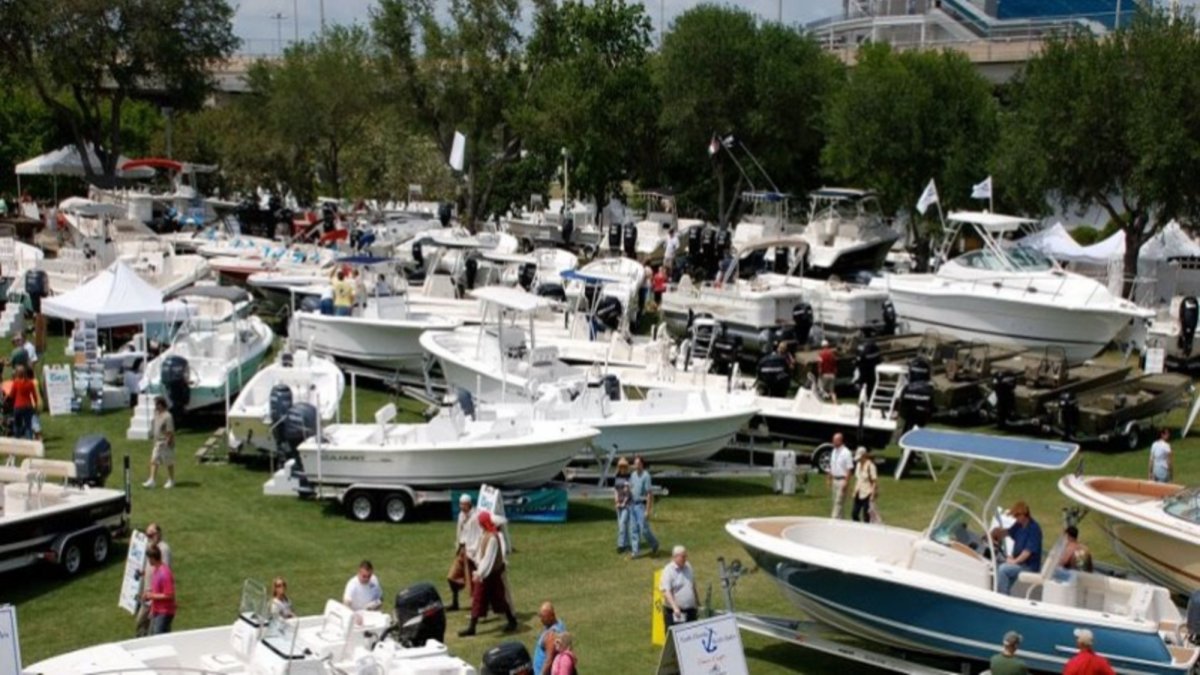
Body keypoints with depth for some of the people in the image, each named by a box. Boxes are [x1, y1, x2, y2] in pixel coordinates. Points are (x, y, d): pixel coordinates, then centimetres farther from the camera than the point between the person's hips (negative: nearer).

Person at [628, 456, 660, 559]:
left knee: (644, 529, -4)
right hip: (634, 505, 7)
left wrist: (648, 510, -19)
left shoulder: (646, 476, -16)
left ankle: (654, 545, 19)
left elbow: (650, 494, -17)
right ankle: (634, 551, 10)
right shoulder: (633, 475, 7)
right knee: (633, 529, 6)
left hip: (642, 506, -7)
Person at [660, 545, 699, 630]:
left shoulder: (688, 567, 9)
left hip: (690, 610, 7)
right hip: (675, 613, -7)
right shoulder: (668, 571, -12)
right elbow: (666, 591, -21)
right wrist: (675, 608, -31)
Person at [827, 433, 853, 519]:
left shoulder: (846, 453, -12)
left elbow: (849, 469, -15)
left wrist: (845, 482, -20)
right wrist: (829, 479, 15)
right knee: (836, 501, 11)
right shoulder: (834, 451, 11)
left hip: (842, 480, -8)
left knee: (839, 502, -9)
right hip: (834, 480, 8)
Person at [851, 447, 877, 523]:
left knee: (866, 515, -1)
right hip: (859, 494, 8)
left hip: (867, 494, -8)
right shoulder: (858, 464, 8)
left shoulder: (870, 466, -15)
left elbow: (875, 481, -15)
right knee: (854, 514, 6)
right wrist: (855, 491, 13)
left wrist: (873, 494, -17)